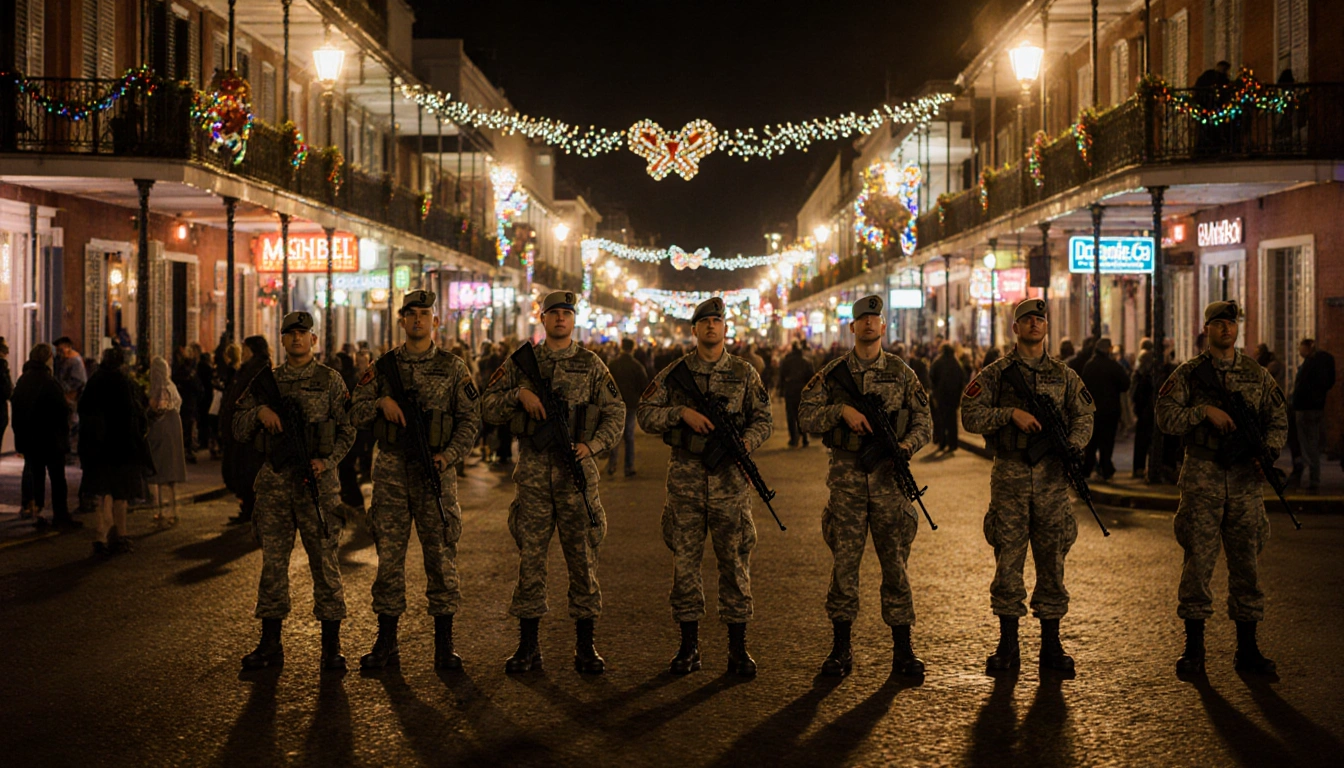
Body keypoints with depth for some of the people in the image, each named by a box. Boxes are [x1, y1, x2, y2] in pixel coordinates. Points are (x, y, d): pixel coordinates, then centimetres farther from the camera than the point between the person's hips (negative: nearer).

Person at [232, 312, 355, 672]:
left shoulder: (330, 380, 4)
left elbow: (347, 429, 2)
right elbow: (239, 427, 9)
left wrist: (327, 461, -13)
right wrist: (259, 411, -11)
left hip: (317, 480, -3)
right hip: (275, 480, 3)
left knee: (324, 561, -1)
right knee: (273, 562, 6)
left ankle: (331, 648, 6)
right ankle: (270, 645, 16)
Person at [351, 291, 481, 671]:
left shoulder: (453, 367, 5)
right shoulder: (382, 367, 9)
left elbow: (471, 419, 2)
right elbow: (356, 414, 8)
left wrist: (449, 454, -12)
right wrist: (381, 402, -12)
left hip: (436, 470, -2)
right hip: (391, 471, 2)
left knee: (441, 555, 0)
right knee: (389, 554, 4)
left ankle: (444, 645, 9)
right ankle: (386, 644, 13)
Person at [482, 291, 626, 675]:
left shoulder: (590, 364, 6)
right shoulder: (521, 362, 8)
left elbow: (615, 412, 5)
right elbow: (488, 407, 5)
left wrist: (592, 444, -11)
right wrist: (519, 394, -12)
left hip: (577, 469, 0)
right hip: (533, 470, 0)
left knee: (582, 556, 3)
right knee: (530, 556, 3)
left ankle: (585, 646, 12)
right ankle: (528, 645, 13)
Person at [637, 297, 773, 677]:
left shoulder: (744, 373, 7)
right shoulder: (674, 373, 6)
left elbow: (763, 419, 7)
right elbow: (646, 415, 3)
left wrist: (747, 442, -13)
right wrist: (682, 412, -13)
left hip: (730, 478, 0)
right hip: (685, 477, 0)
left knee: (735, 560, 2)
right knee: (685, 560, 3)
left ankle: (738, 648, 11)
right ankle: (689, 645, 13)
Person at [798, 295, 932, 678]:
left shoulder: (901, 372, 7)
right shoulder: (833, 372, 6)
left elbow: (923, 422, 7)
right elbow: (806, 416, 1)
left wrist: (907, 445, -13)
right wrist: (842, 410, -14)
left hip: (889, 475, 0)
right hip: (847, 475, 0)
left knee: (895, 561, 3)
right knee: (844, 560, 2)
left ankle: (902, 650, 11)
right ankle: (841, 649, 11)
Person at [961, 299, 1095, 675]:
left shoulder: (1064, 375, 12)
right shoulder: (997, 373, 4)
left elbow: (1083, 417, 10)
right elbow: (970, 415, -5)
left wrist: (1072, 445, -10)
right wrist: (1012, 412, -16)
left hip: (1051, 475, 2)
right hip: (1010, 476, -2)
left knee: (1052, 560, 5)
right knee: (1007, 559, 0)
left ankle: (1051, 644, 13)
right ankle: (1008, 645, 9)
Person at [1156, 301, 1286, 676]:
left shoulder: (1257, 374, 11)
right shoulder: (1189, 373, 3)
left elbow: (1278, 419, 12)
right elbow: (1166, 417, -5)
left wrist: (1268, 450, -6)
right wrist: (1205, 411, -16)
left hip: (1246, 479, 3)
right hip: (1202, 479, -3)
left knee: (1247, 561, 6)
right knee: (1198, 561, -2)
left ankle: (1247, 649, 14)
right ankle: (1193, 648, 6)